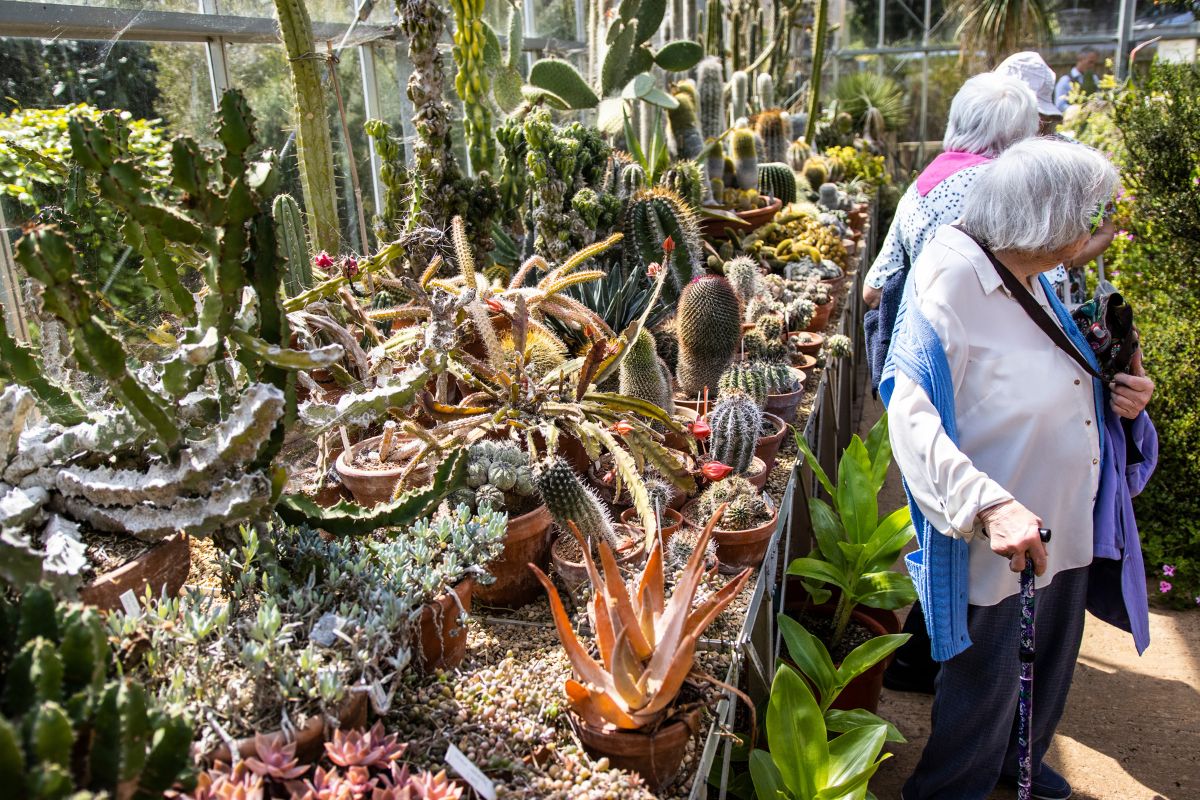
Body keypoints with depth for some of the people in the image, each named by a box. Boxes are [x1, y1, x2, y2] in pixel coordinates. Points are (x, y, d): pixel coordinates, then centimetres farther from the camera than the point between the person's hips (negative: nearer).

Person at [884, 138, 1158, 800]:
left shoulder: (1031, 280, 4)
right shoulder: (951, 279, -23)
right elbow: (911, 415, -32)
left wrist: (1121, 398, -2)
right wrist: (991, 506, -41)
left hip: (1067, 527, 9)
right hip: (998, 544, -9)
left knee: (1049, 666, 26)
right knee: (986, 685, 10)